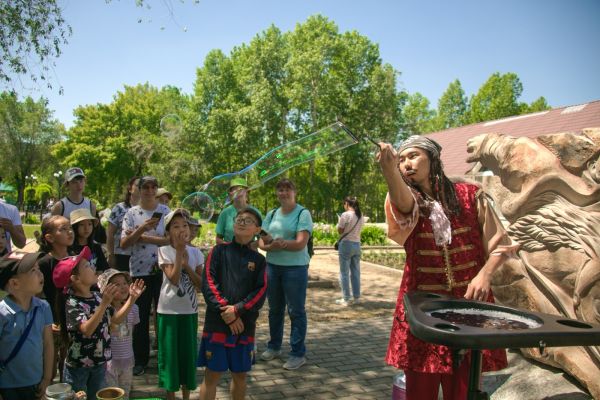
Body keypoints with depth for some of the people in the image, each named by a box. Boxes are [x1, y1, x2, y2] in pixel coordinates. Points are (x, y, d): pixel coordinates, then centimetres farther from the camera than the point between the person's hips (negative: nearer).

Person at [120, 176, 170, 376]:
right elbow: (124, 244, -4)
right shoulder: (131, 213, 3)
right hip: (139, 271, 1)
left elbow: (171, 239, -10)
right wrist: (142, 229, -18)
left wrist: (142, 237, -13)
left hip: (162, 269, -1)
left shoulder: (166, 211, 1)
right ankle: (140, 359, 22)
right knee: (141, 317, 8)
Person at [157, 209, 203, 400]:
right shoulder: (164, 251, -8)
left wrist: (186, 264, -16)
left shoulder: (194, 252, 2)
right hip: (169, 310, -3)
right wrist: (179, 251, -22)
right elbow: (173, 278, -19)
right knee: (170, 352, 6)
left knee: (188, 352, 11)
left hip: (189, 310, 3)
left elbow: (200, 283, -4)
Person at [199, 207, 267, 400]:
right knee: (212, 374, 3)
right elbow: (208, 284, -7)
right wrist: (225, 312, -15)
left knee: (240, 375, 14)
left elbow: (260, 292, -3)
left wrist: (237, 310, -16)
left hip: (245, 324, 2)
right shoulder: (219, 251, 1)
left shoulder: (258, 259, 6)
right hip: (217, 323, -2)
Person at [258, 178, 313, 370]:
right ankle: (274, 347, 32)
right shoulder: (272, 214, 12)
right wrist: (268, 245, -15)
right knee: (274, 309, 16)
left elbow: (301, 243, -15)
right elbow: (261, 240, 6)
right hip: (272, 266, 6)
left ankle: (298, 354, 12)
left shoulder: (303, 213, -6)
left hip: (295, 268, -5)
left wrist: (281, 243, -26)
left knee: (296, 311, 1)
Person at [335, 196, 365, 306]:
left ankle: (346, 299, 4)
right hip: (357, 244, 6)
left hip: (346, 244, -6)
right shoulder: (361, 216, 8)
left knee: (344, 273, 1)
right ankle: (356, 297, 17)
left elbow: (340, 231, -7)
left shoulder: (345, 215, -12)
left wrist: (340, 222, 8)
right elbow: (358, 229, 11)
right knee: (355, 272, 12)